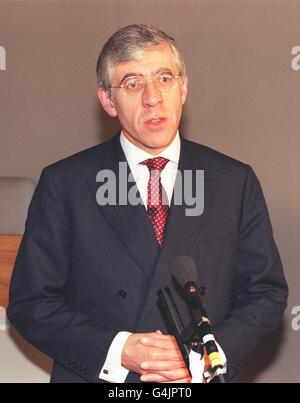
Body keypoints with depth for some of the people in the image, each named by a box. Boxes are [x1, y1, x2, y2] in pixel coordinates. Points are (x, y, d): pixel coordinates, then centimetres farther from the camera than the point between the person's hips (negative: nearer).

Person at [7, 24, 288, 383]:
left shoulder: (236, 182, -2)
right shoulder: (64, 184, -7)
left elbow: (267, 293, 0)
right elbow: (30, 302, -9)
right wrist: (118, 351, -20)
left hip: (202, 379, 2)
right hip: (98, 376, -1)